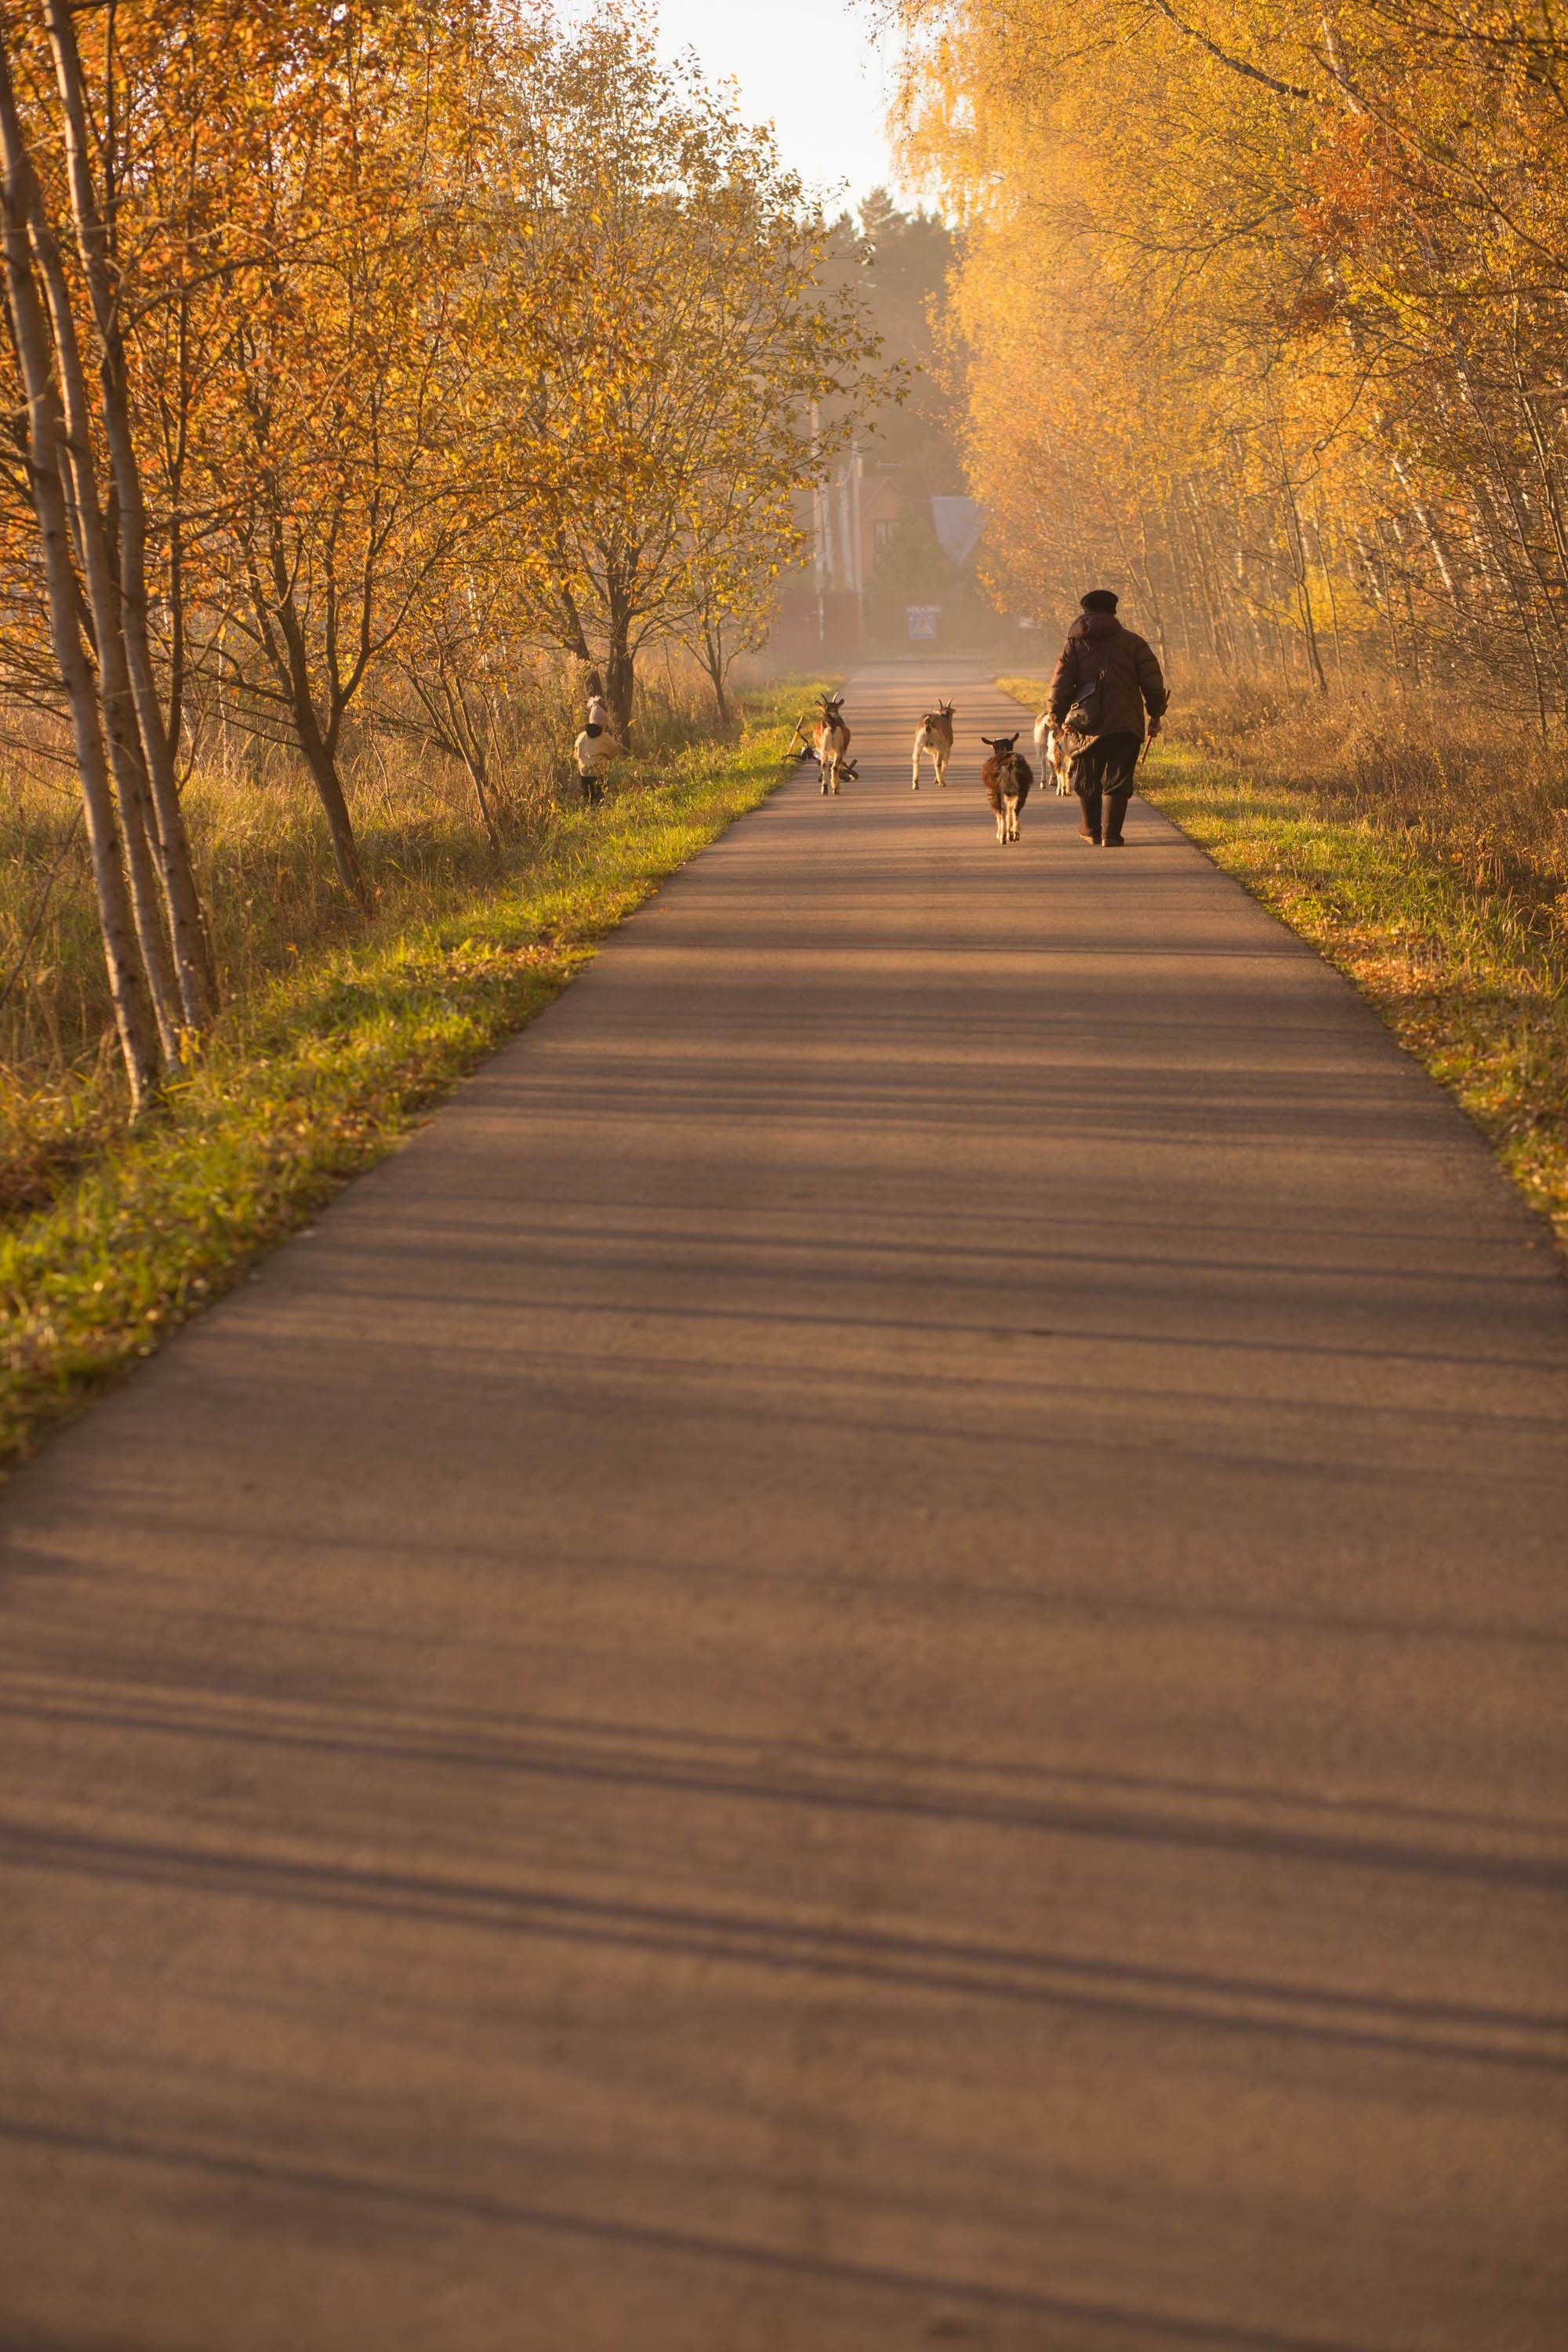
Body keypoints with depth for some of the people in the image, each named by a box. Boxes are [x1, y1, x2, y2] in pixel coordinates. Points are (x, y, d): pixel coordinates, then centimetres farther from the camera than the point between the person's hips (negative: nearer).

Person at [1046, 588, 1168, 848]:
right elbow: (1152, 683, 2)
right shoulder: (1132, 643, 4)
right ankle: (1111, 834, -8)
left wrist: (1058, 718, 7)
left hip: (1086, 726, 1)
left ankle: (1091, 829, 30)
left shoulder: (1074, 645, 4)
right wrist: (1156, 715, 10)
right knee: (1116, 780, 2)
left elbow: (1060, 685, -1)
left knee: (1086, 778, 17)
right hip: (1124, 724, -1)